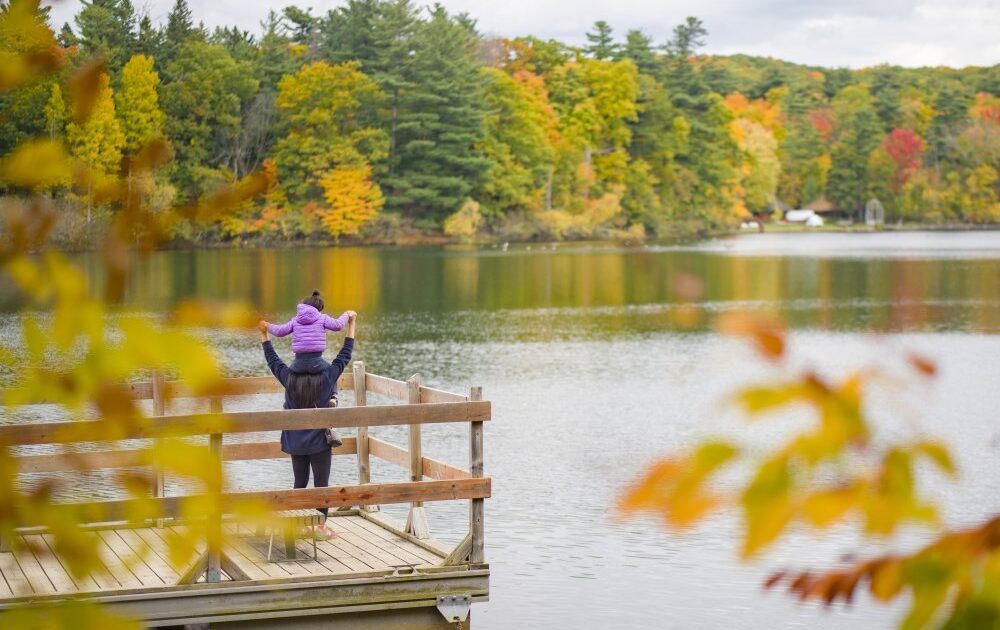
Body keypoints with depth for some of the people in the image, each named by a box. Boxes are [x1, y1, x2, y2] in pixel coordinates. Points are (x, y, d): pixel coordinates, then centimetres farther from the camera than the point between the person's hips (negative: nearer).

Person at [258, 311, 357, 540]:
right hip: (320, 442, -3)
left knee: (300, 483, 11)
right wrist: (351, 325, 3)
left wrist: (264, 335, 21)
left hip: (295, 442, 3)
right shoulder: (326, 378, -10)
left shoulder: (289, 378, -3)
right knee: (321, 483, 2)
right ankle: (321, 526, 3)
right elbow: (345, 355, -3)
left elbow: (273, 360, 10)